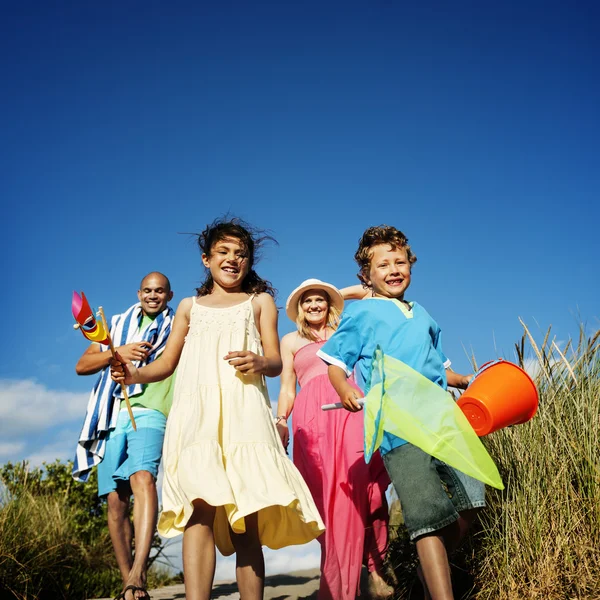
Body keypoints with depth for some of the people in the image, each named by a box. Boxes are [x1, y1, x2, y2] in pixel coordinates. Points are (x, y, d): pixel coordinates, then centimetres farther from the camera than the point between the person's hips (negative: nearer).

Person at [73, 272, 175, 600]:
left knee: (143, 478, -28)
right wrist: (118, 352, -3)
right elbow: (81, 365, 14)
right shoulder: (118, 325, 22)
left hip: (150, 413, -3)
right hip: (113, 417, 4)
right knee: (115, 499, 1)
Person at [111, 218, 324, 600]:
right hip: (196, 412, 1)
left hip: (243, 412, 0)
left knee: (246, 519, -6)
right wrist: (134, 373, 0)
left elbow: (276, 363, 10)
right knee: (199, 507, -19)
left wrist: (258, 362, -15)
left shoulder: (260, 301, 20)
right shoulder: (190, 307, 25)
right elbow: (167, 363, 21)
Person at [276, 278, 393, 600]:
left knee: (362, 485, -17)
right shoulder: (291, 340, 24)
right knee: (327, 494, -10)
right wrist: (280, 422, 4)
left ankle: (375, 569, -12)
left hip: (350, 410, 1)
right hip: (313, 416, -1)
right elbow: (287, 389, 17)